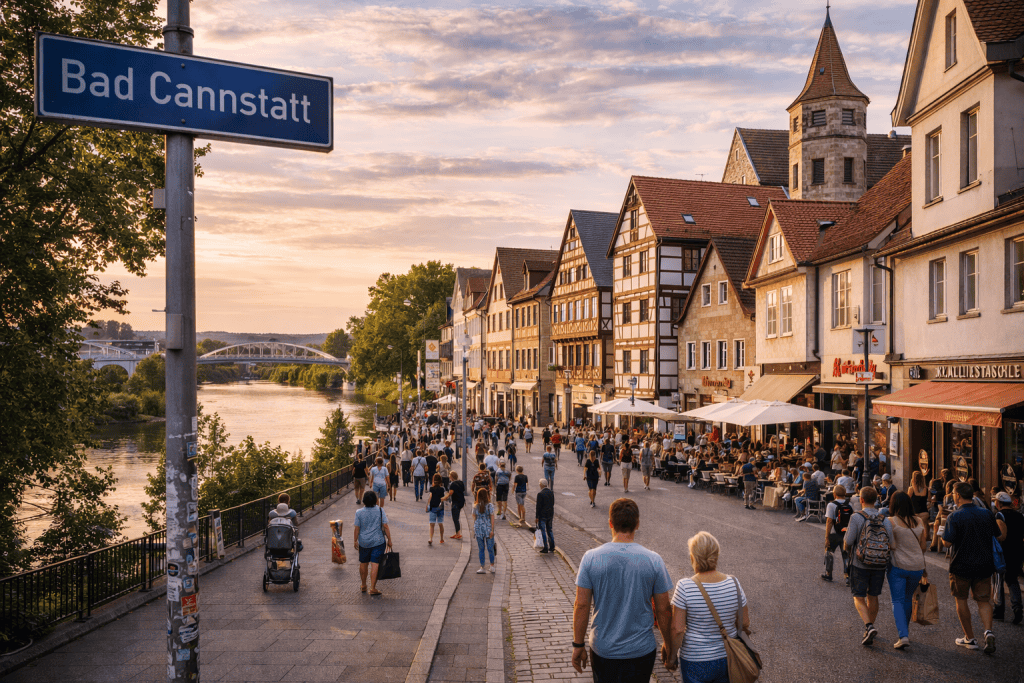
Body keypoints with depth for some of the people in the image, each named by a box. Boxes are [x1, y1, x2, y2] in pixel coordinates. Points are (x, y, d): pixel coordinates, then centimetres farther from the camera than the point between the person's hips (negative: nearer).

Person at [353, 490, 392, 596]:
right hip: (378, 542, -2)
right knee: (375, 564, -1)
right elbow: (385, 526, -8)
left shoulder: (359, 512, -7)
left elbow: (356, 529, -4)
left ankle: (363, 586, 31)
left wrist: (355, 541, 8)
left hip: (364, 542, 2)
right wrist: (389, 540, -1)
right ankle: (373, 588, -3)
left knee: (363, 563, 17)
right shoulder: (380, 511, -8)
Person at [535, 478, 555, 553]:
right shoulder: (551, 492, 3)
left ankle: (545, 548, 5)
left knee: (543, 531, 2)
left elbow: (538, 506, -17)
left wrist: (537, 517, -10)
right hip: (550, 515, 7)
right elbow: (553, 504, 10)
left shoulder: (540, 494, -18)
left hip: (542, 515, -7)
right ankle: (552, 547, 19)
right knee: (549, 530, 17)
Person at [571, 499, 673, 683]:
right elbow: (663, 609, -5)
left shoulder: (591, 558, -11)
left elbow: (581, 605, -9)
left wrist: (578, 645, 2)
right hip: (641, 650, 0)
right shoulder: (654, 561, -11)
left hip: (603, 650, 1)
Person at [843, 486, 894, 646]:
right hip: (879, 566, 4)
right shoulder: (885, 521, -3)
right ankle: (868, 632, 26)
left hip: (860, 565, -4)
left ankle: (869, 626, -13)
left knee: (859, 598, 8)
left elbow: (848, 542, -12)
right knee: (873, 597, 17)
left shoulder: (857, 518, -13)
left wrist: (850, 551, 11)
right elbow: (891, 545, -6)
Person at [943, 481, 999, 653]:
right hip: (984, 565, 4)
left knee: (961, 600, 12)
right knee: (984, 600, 12)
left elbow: (947, 543, -18)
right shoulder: (987, 514, -1)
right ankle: (988, 631, -12)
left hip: (961, 566, -4)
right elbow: (997, 536, 11)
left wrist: (943, 534, 1)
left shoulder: (954, 517, -16)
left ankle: (970, 638, 17)